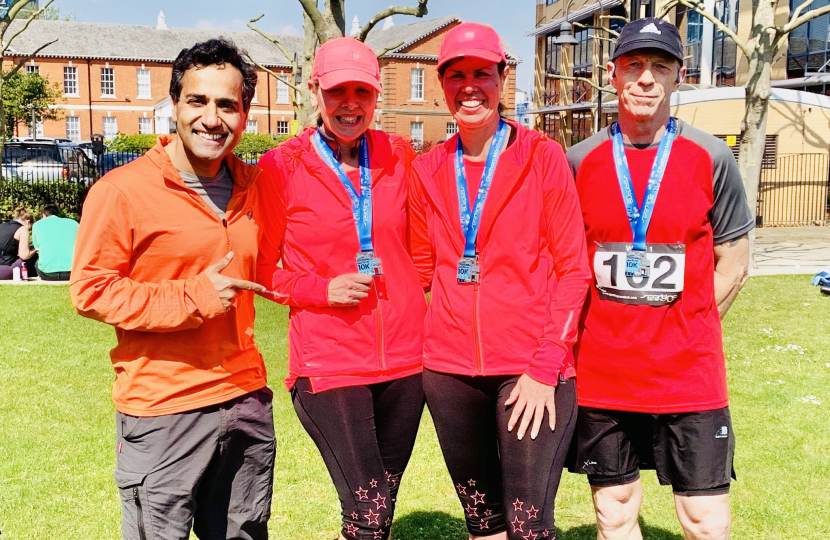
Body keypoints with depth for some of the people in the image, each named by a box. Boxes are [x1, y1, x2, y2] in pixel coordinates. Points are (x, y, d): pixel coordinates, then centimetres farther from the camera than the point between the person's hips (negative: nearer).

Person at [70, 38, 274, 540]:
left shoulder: (253, 185, 7)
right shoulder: (122, 190, -11)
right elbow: (91, 290, -12)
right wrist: (192, 298, -19)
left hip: (247, 399, 6)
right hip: (162, 411, -5)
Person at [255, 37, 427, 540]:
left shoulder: (399, 155, 5)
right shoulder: (281, 167, -5)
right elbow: (262, 267, 2)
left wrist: (413, 289, 8)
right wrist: (323, 290, -12)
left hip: (405, 356, 4)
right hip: (328, 361, -4)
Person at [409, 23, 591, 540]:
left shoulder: (543, 156, -3)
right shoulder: (429, 170, 7)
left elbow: (574, 268, -6)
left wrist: (545, 366, -12)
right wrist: (418, 348, 3)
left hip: (532, 370, -3)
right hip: (449, 367, 4)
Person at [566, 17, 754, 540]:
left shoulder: (712, 158, -1)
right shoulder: (580, 161, 2)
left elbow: (733, 263, 4)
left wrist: (686, 336, 0)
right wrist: (589, 336, 2)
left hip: (690, 373, -1)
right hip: (601, 373, 1)